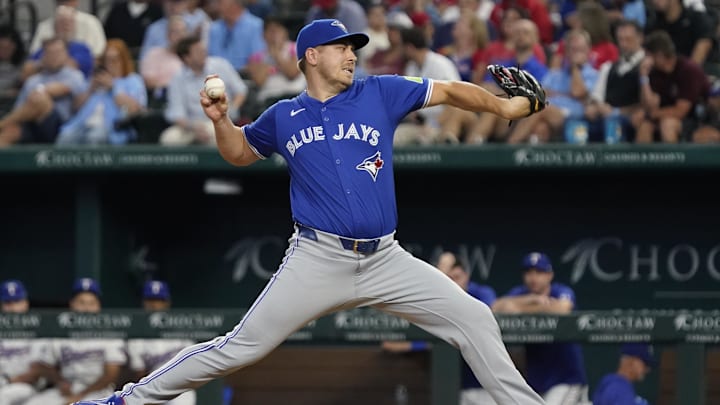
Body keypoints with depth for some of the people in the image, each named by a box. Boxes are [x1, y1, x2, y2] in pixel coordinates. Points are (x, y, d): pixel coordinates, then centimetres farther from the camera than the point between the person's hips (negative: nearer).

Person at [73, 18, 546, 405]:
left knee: (473, 319, -7)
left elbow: (448, 90, 6)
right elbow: (240, 153, 24)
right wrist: (221, 119, 6)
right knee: (240, 347, -5)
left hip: (385, 260, 2)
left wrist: (503, 105, -5)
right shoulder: (283, 118, 8)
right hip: (317, 261, -2)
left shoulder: (379, 93, 6)